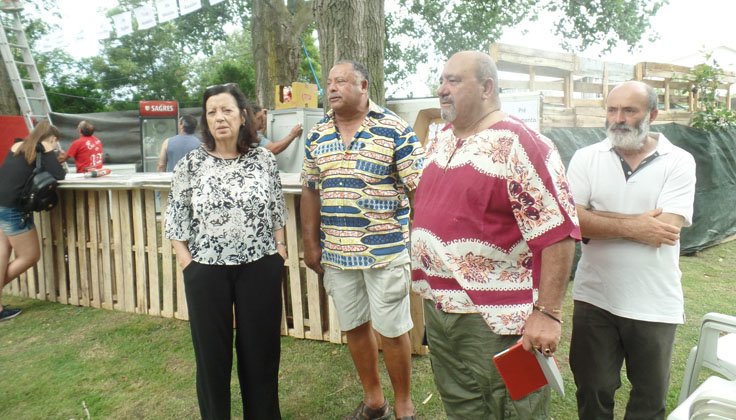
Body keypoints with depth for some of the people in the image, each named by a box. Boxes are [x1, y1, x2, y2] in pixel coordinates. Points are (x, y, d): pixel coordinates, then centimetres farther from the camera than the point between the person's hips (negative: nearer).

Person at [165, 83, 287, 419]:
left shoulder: (264, 160, 0)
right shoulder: (190, 164, -3)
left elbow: (278, 211, 8)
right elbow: (176, 218, 1)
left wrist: (280, 249, 1)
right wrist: (186, 263, -5)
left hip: (260, 267, 1)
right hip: (207, 270, 0)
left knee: (260, 347, 12)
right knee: (211, 351, 12)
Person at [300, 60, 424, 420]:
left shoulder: (395, 130, -7)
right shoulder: (317, 135, 8)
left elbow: (419, 187, -7)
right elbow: (311, 191, 12)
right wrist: (311, 245, 8)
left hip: (386, 251, -4)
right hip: (335, 253, 5)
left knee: (392, 330, 5)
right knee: (354, 326, 16)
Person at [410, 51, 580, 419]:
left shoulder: (518, 145, -16)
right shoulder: (439, 143, 9)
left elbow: (558, 233, -20)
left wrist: (547, 313, -21)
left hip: (497, 320, -7)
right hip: (437, 310, 8)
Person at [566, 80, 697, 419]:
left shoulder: (679, 161, -6)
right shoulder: (586, 158, -2)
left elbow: (664, 229, -19)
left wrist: (594, 218, -15)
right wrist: (631, 225, -18)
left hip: (654, 304, 0)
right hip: (594, 298, 1)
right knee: (592, 390, 17)